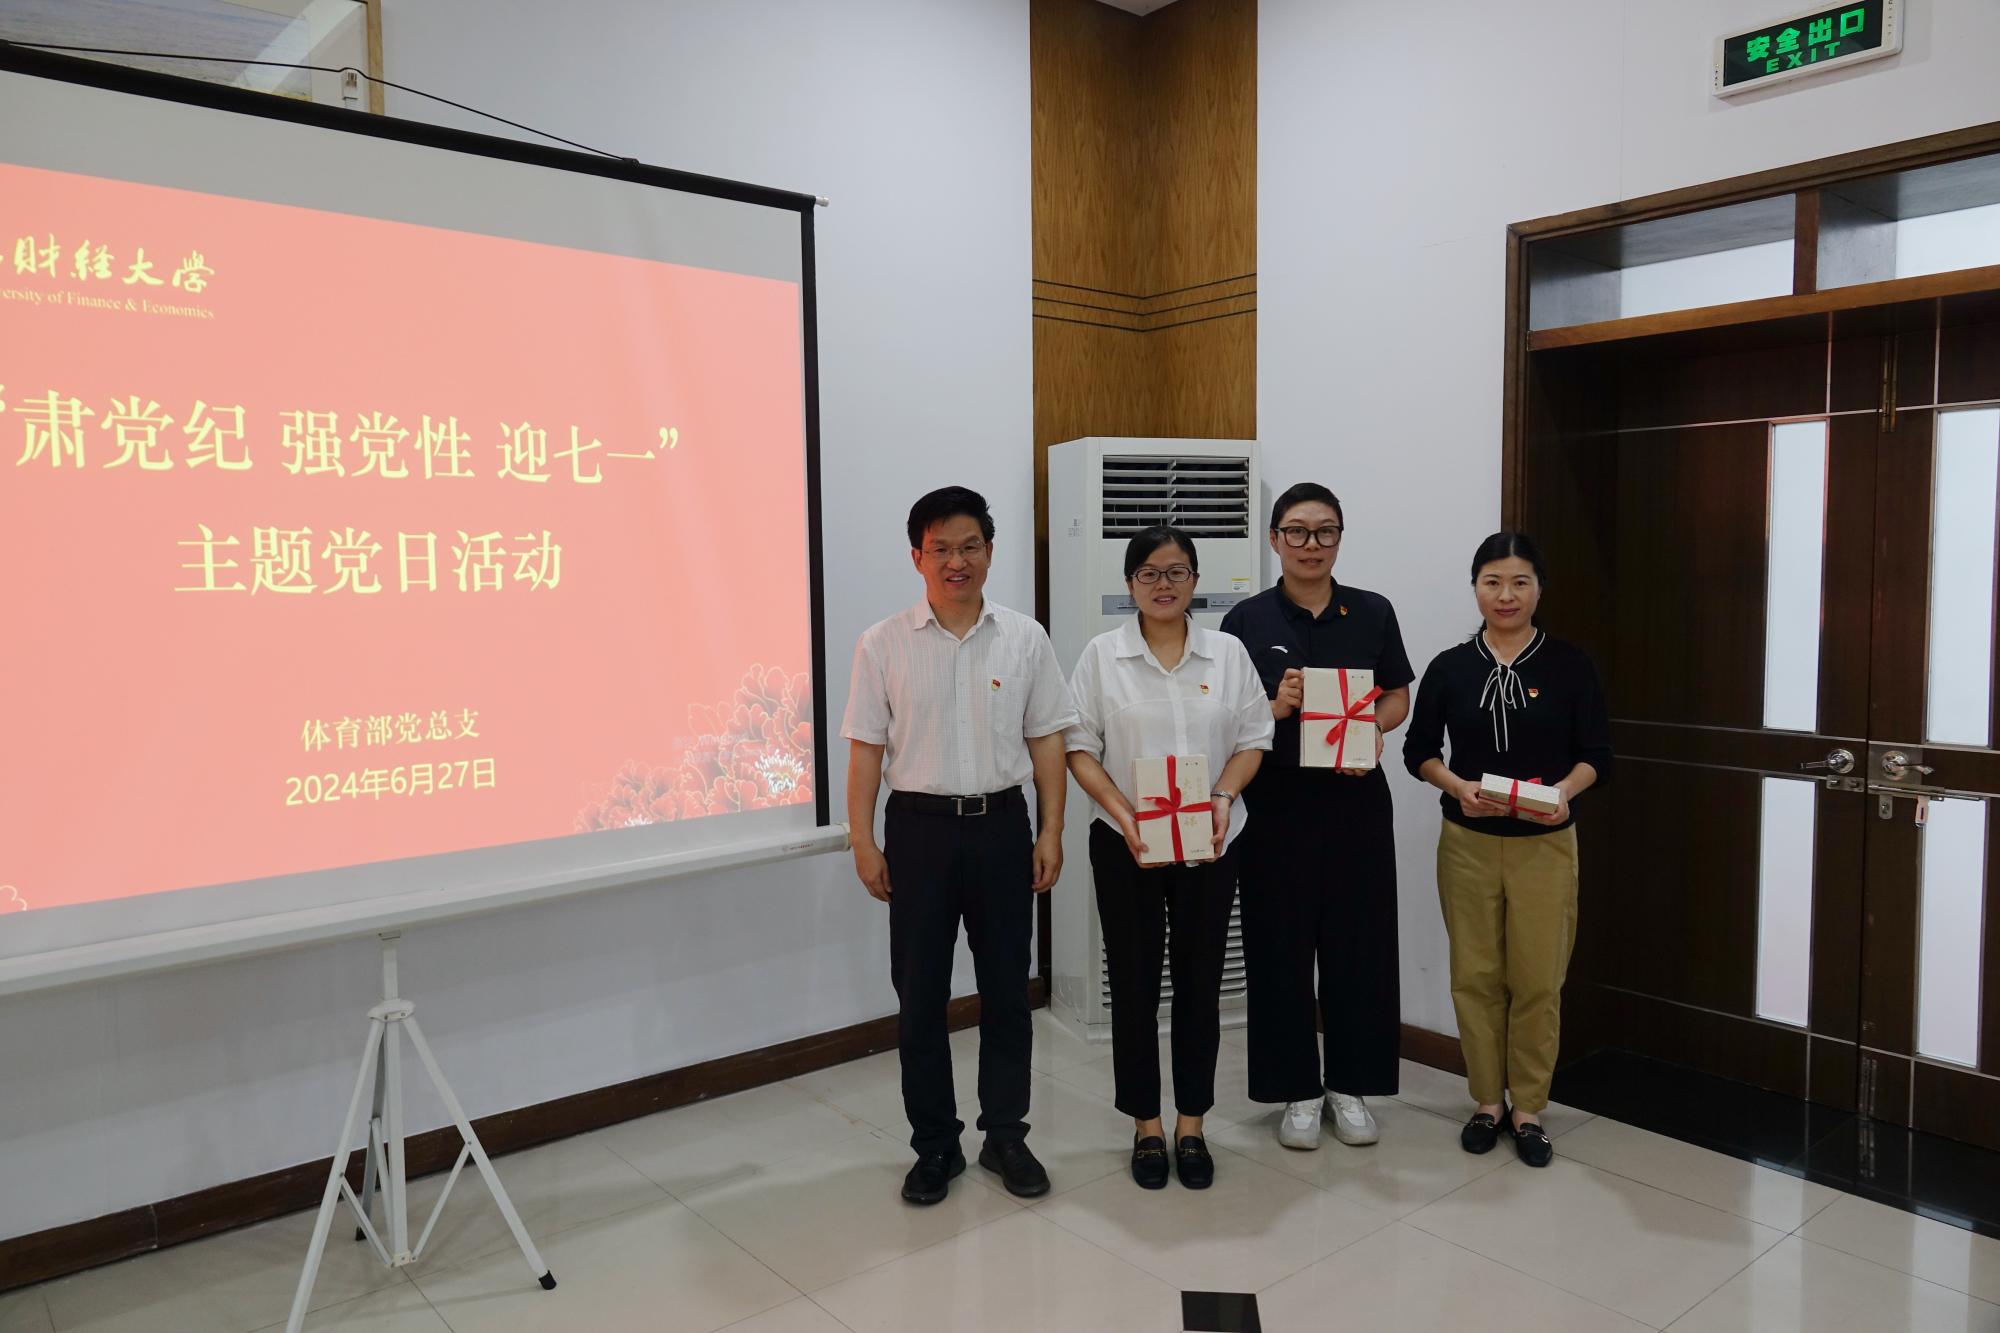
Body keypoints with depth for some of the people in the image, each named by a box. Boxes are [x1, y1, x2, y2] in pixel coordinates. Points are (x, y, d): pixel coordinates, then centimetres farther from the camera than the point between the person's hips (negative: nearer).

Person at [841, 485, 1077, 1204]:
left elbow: (1046, 740, 3)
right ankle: (934, 1144, 22)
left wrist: (1051, 831, -1)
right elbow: (866, 748, -1)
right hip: (919, 825, -1)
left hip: (1001, 823, 1)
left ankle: (1005, 1135, 26)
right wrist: (862, 841, -4)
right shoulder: (882, 646, -2)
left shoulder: (1024, 638, 1)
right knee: (919, 993, 7)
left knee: (1005, 987, 10)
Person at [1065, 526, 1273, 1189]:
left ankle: (1191, 1127, 24)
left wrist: (1224, 796, -13)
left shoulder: (1228, 653, 4)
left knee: (1200, 984, 8)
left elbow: (1252, 739, 4)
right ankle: (1146, 1126, 22)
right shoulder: (1102, 654, 0)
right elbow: (1079, 745, -2)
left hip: (1209, 844, 1)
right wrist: (1120, 808, -16)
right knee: (1134, 985, 7)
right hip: (1126, 844, -1)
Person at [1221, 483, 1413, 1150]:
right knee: (1281, 946, 5)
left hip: (1356, 799, 1)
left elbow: (1398, 697, 10)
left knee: (1358, 942, 8)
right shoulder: (1247, 620, -1)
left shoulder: (1373, 612, 3)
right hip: (1277, 800, -1)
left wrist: (1373, 728, -11)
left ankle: (1351, 1084, 25)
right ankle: (1298, 1090, 21)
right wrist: (1275, 707, -18)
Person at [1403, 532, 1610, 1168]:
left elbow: (1597, 754, 0)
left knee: (1538, 979, 3)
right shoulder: (1450, 667, 1)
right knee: (1475, 976, 7)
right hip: (1467, 843, 1)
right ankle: (1488, 1101, 24)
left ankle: (1528, 1109, 20)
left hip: (1545, 843, -1)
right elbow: (1419, 751, 4)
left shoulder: (1569, 664, -2)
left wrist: (1564, 790, -20)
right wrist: (1457, 786, -15)